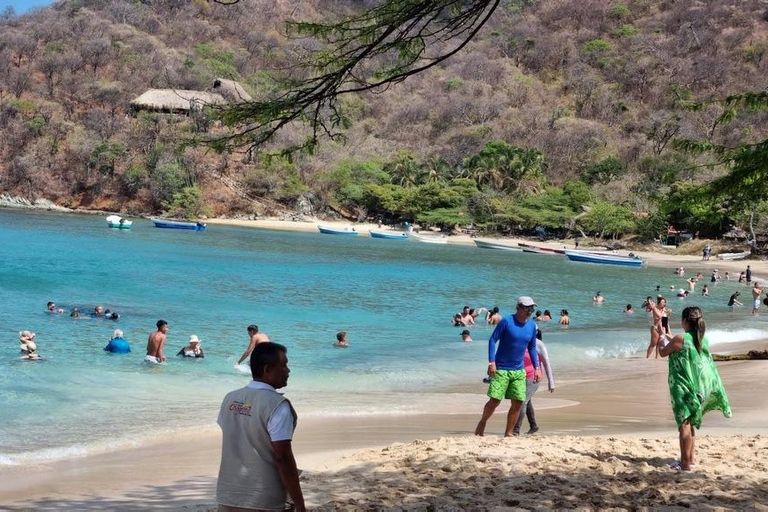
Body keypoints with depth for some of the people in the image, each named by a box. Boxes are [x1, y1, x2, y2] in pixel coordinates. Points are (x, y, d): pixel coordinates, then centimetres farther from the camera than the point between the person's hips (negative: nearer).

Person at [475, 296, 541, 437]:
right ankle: (482, 422, 20)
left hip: (519, 371, 5)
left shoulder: (532, 325, 5)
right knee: (495, 400, -7)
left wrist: (537, 368, 7)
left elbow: (532, 348, 15)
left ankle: (508, 434, 10)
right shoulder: (506, 321, -12)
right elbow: (492, 340, -9)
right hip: (501, 369, -5)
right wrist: (491, 362, -18)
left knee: (518, 402, -2)